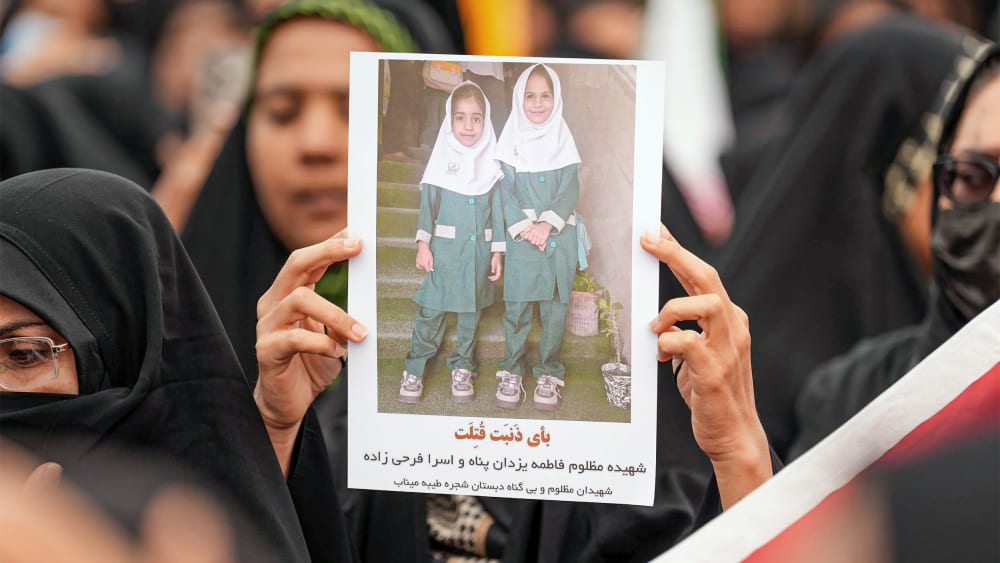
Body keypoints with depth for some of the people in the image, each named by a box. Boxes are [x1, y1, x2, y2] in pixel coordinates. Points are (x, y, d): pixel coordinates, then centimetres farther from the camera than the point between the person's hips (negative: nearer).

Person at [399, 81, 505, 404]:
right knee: (431, 308, -4)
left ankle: (462, 368, 20)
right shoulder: (442, 158, -3)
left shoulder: (490, 162, 2)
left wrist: (497, 251, 4)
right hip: (444, 247, -2)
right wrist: (423, 244, -6)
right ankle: (415, 369, 3)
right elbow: (428, 204, -1)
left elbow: (497, 208, 6)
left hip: (479, 249, 2)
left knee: (471, 310, 9)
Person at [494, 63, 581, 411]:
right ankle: (512, 370, 8)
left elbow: (570, 189, 0)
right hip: (521, 235, -1)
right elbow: (506, 189, 0)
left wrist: (548, 223, -14)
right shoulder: (513, 139, 4)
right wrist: (522, 226, -14)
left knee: (555, 305, 1)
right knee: (517, 305, -2)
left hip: (558, 235, 1)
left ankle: (549, 373, 9)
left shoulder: (562, 139, 6)